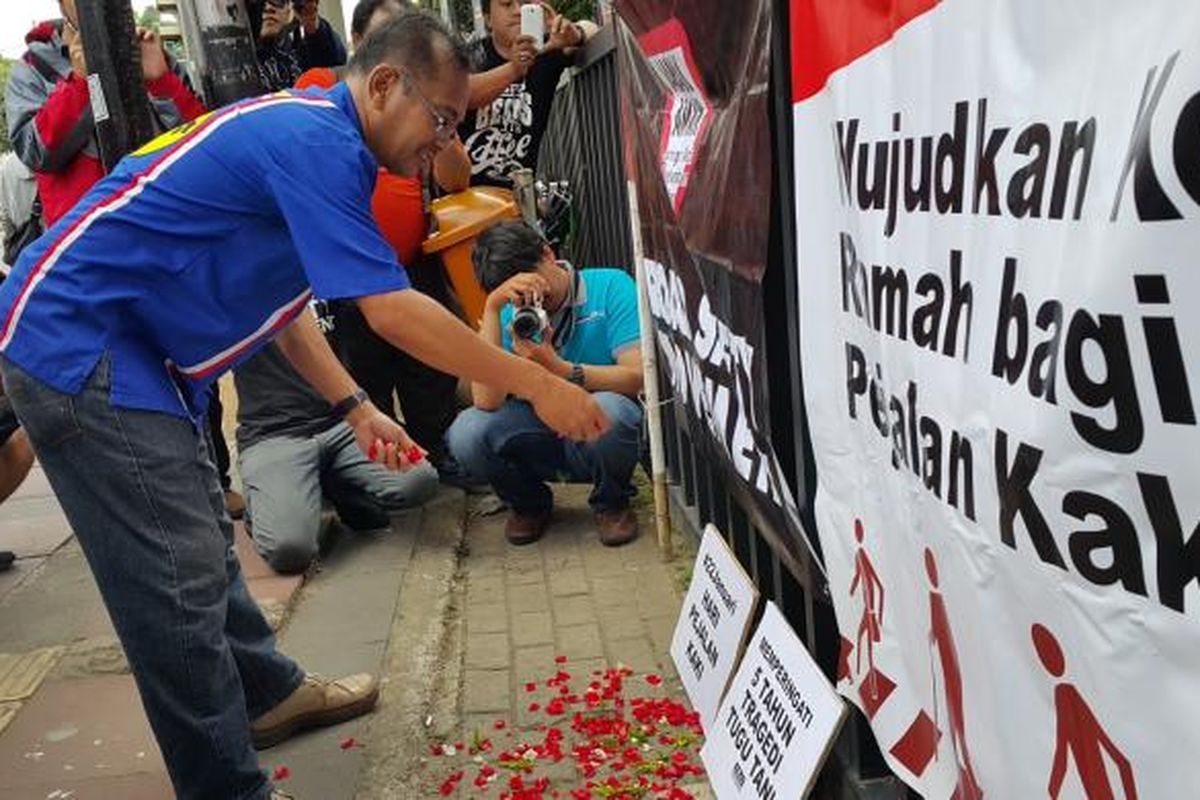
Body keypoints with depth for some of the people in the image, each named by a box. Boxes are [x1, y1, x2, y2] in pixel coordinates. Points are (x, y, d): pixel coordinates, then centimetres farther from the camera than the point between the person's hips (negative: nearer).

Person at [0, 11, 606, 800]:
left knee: (199, 542, 20)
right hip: (75, 343, -10)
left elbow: (276, 296, 16)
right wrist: (538, 385, -18)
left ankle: (267, 693, 37)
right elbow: (393, 313, -25)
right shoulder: (316, 142, -21)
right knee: (179, 584, -7)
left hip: (125, 345, 10)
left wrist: (355, 407, 11)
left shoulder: (305, 132, 12)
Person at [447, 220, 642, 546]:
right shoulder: (510, 316, -3)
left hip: (601, 432, -2)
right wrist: (492, 307, -23)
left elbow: (638, 377, -19)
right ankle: (530, 504, 9)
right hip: (541, 440, 2)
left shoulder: (610, 287, -8)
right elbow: (487, 401, -19)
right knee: (465, 433, -24)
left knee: (607, 408, -37)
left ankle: (611, 503, -3)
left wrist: (558, 369, -31)